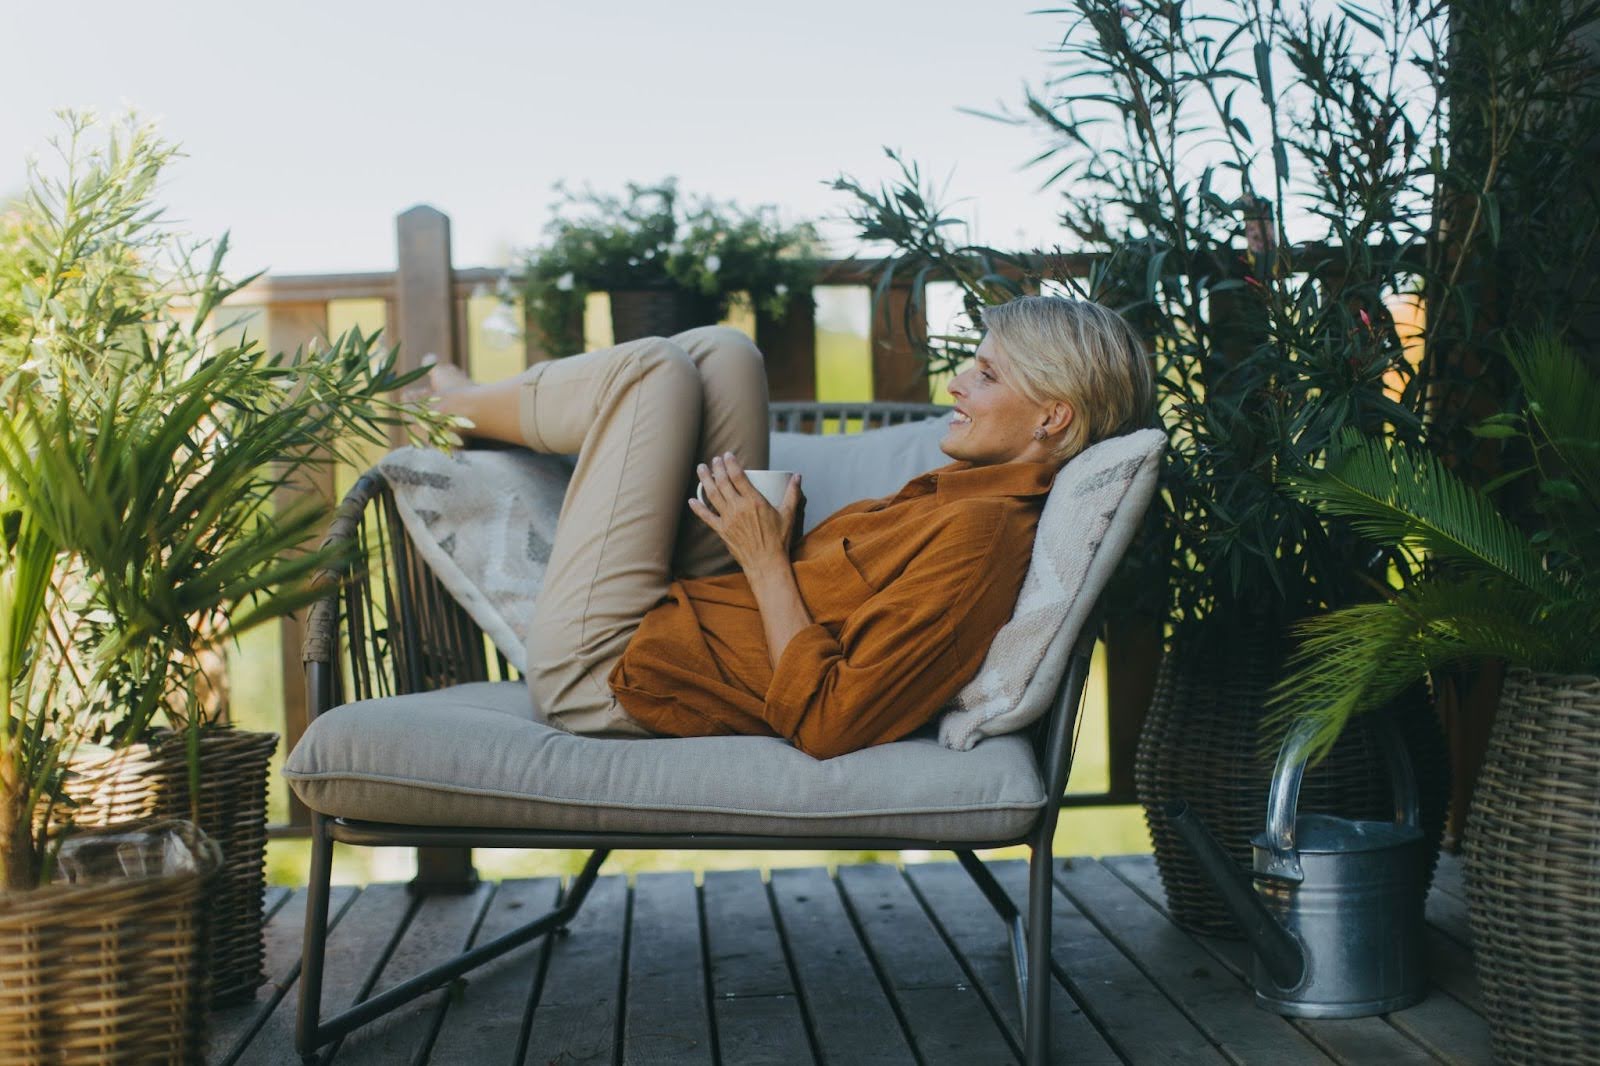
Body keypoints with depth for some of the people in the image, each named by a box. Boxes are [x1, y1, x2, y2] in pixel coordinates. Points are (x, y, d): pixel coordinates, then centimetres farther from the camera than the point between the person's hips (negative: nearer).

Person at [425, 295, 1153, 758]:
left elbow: (824, 725, -29)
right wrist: (778, 532, -3)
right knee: (721, 353, 9)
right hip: (694, 615, 9)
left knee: (654, 366, -3)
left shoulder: (980, 537, -26)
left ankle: (465, 406, 26)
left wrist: (766, 562, -21)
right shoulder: (963, 493, 3)